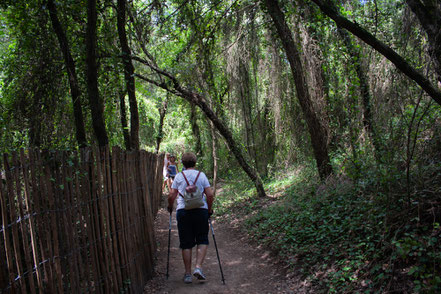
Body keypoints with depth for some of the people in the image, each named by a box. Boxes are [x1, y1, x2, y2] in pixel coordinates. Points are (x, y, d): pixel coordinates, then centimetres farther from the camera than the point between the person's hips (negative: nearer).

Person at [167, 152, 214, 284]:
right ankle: (198, 267, -5)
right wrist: (210, 209, 14)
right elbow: (210, 195, 0)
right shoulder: (201, 175, 6)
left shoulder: (179, 176, 6)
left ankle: (188, 274, 13)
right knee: (202, 241, 11)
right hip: (201, 210, 0)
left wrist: (170, 207, 19)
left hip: (183, 211, 1)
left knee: (186, 244, 7)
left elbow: (171, 195, 2)